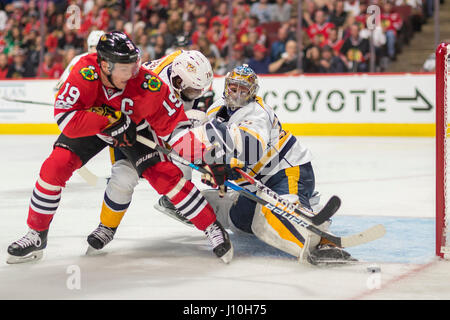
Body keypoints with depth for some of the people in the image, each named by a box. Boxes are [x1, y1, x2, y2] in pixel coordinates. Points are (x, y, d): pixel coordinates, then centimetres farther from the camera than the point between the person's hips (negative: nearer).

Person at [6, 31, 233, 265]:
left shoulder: (148, 84, -33)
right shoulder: (84, 74, -37)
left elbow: (173, 123, -23)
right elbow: (65, 117, -41)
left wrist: (205, 158, -29)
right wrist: (110, 119, -41)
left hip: (135, 128, 0)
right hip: (90, 126, 0)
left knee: (165, 174, -15)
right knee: (55, 167, -14)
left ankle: (213, 228, 0)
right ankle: (37, 236, 4)